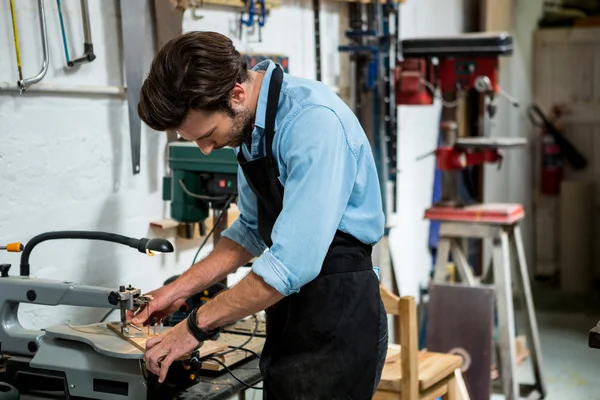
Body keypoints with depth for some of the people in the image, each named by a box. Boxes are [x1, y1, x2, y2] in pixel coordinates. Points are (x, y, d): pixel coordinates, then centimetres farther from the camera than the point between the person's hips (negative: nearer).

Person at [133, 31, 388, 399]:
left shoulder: (313, 120, -23)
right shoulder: (249, 125, 5)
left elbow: (292, 262, -27)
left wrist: (198, 325, -17)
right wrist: (181, 289, 8)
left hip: (337, 316, -8)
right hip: (291, 311, 8)